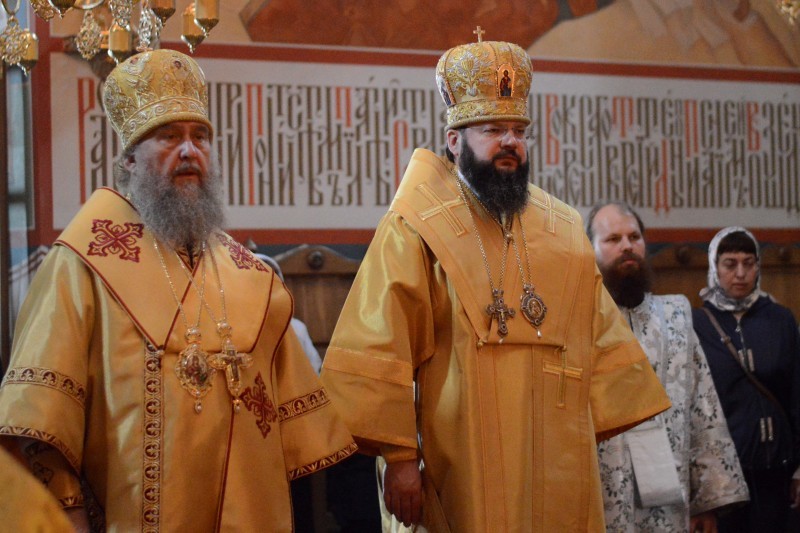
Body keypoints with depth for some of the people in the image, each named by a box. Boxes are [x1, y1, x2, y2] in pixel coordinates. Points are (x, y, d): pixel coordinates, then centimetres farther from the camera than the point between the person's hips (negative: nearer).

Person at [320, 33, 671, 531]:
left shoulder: (562, 230, 11)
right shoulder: (416, 229, -5)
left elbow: (601, 339, 13)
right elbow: (380, 351, -9)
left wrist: (617, 435, 7)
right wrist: (399, 454, -13)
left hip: (560, 469, 5)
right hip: (465, 472, -4)